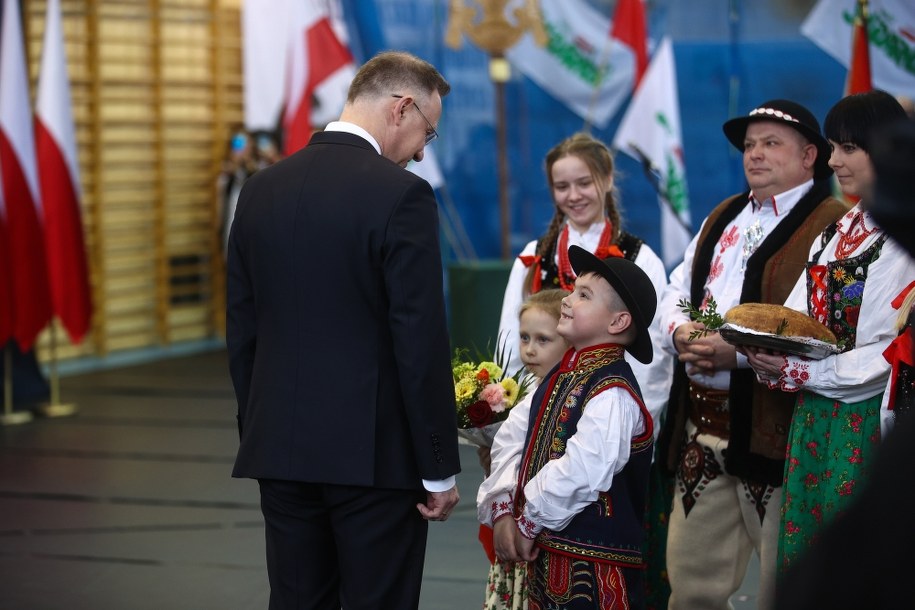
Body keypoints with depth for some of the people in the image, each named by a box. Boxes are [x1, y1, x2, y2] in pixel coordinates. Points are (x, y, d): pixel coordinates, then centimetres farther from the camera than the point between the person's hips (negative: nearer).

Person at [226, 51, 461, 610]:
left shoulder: (262, 189, 7)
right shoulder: (402, 195, -12)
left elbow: (241, 328, 11)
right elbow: (422, 344, -14)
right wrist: (440, 469, -8)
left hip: (280, 449, 6)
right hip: (375, 453, -6)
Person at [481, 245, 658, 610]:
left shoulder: (612, 392, -18)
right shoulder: (559, 378, 11)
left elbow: (580, 473, -26)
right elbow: (512, 439, 11)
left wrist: (528, 523, -14)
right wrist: (502, 511, -2)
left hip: (593, 564, -8)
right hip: (543, 555, 8)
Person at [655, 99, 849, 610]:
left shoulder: (832, 225, -8)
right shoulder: (723, 218, 19)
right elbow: (677, 291, 21)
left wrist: (740, 353, -24)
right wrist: (680, 331, -2)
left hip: (773, 432, -7)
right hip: (701, 431, 7)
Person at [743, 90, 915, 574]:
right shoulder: (836, 233, 15)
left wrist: (802, 372, -17)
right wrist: (769, 357, -11)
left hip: (867, 420, -7)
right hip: (813, 419, 8)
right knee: (802, 548, 10)